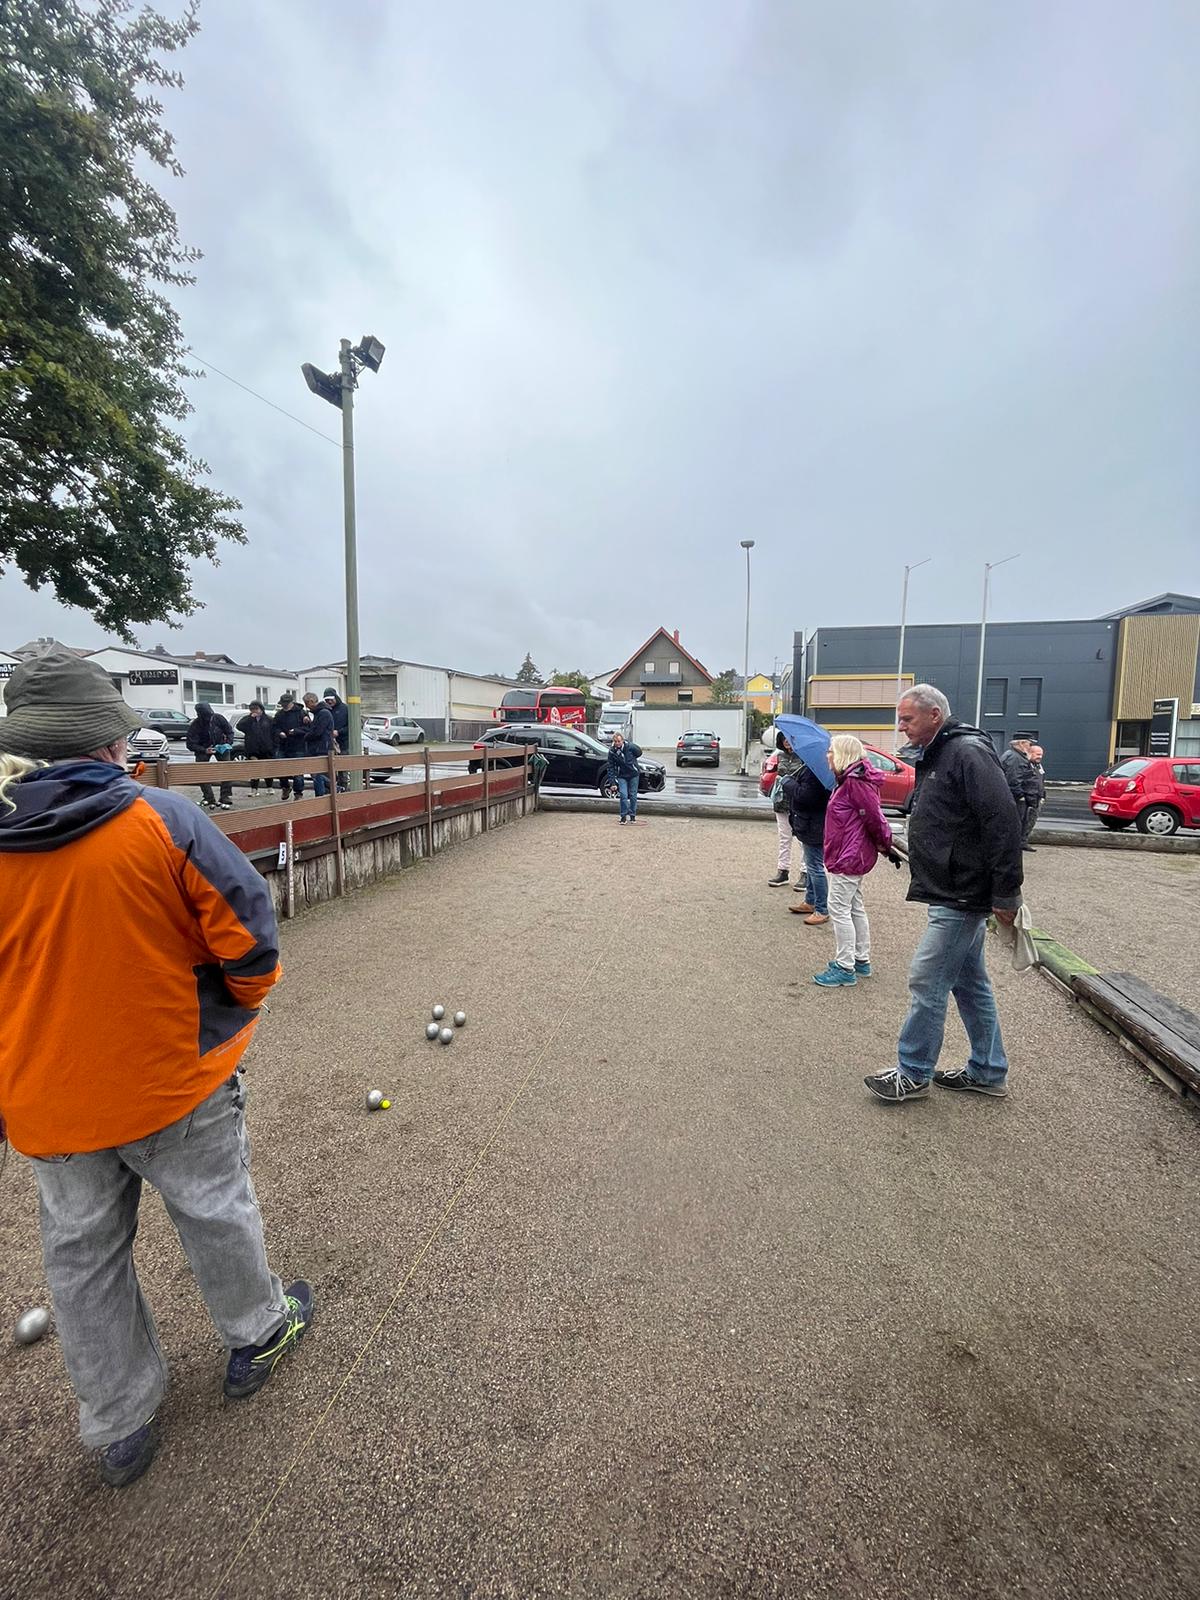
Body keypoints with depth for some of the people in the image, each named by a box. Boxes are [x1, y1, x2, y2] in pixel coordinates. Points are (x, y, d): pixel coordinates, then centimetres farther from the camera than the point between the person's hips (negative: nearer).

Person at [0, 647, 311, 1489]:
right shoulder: (164, 821, -20)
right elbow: (247, 935, -17)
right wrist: (237, 1005, 4)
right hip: (175, 1080, -3)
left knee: (83, 1256, 23)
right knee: (216, 1214, 21)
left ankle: (121, 1425, 42)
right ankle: (256, 1335, 45)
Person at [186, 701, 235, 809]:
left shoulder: (218, 718, -16)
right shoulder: (194, 725, -21)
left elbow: (229, 731, -1)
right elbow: (190, 744, -18)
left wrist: (228, 743, -17)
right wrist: (204, 750, -32)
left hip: (220, 746, 1)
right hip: (203, 749, 0)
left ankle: (226, 799, -8)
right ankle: (209, 799, 2)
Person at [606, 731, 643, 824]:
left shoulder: (630, 746, -18)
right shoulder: (611, 751, -13)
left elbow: (639, 752, 3)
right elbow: (611, 767, -8)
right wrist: (612, 781, -13)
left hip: (633, 775, 0)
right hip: (621, 776, 0)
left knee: (633, 796, 6)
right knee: (623, 795, -10)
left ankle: (632, 815, 21)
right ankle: (624, 816, 2)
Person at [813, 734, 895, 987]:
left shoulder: (854, 781, -20)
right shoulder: (850, 779, 12)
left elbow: (874, 817, -20)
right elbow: (872, 817, 15)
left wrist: (885, 846, -8)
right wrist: (884, 846, 15)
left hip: (848, 856, -11)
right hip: (853, 854, 11)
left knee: (839, 909, -4)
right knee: (855, 908, 17)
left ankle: (845, 968, 3)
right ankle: (861, 961, 28)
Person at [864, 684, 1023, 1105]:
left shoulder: (968, 753, -17)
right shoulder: (934, 758, 15)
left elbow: (1004, 822, -24)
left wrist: (1004, 894, -22)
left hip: (961, 898, -10)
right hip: (953, 894, 10)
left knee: (927, 982, -2)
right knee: (970, 983, 18)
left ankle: (913, 1074, 12)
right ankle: (988, 1072, 31)